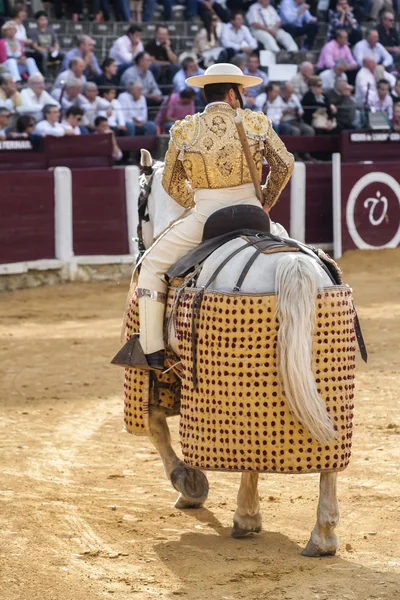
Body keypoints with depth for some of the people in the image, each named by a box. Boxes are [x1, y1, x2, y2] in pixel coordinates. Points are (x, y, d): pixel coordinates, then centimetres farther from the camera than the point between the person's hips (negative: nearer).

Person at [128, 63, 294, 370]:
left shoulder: (184, 131, 0)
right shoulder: (256, 123, 2)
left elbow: (171, 184, 9)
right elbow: (285, 164, 6)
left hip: (204, 218, -2)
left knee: (151, 266, 13)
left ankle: (152, 351, 3)